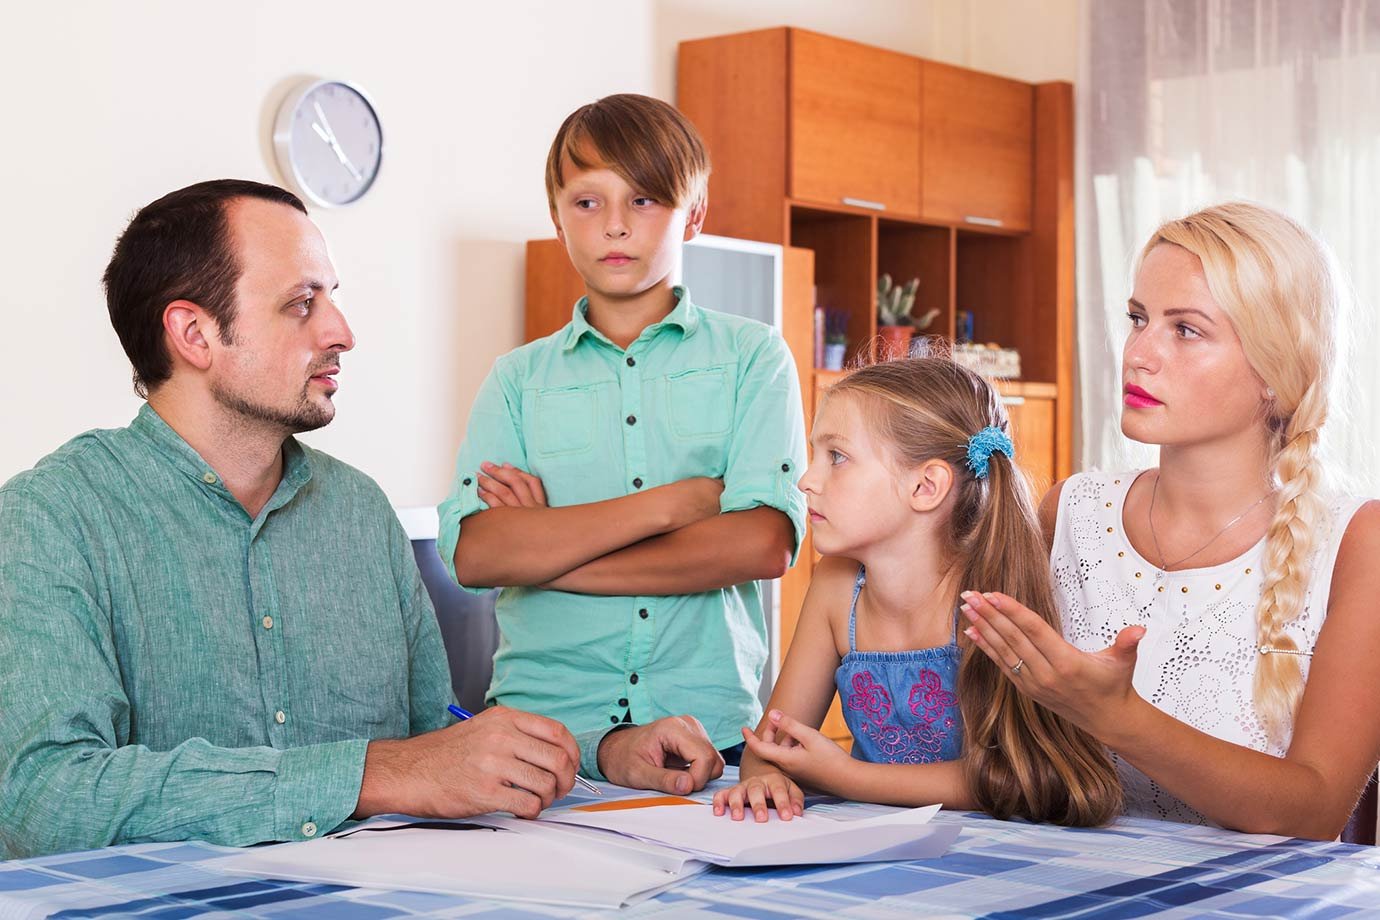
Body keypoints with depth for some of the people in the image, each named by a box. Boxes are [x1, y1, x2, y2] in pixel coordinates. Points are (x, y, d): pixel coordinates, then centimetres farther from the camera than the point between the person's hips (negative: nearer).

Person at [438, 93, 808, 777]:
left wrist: (546, 549, -4)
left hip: (709, 730, -1)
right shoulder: (519, 379, 12)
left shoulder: (752, 356, 8)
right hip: (544, 725, 1)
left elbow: (763, 543, -6)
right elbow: (473, 555, -3)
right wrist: (670, 503, -8)